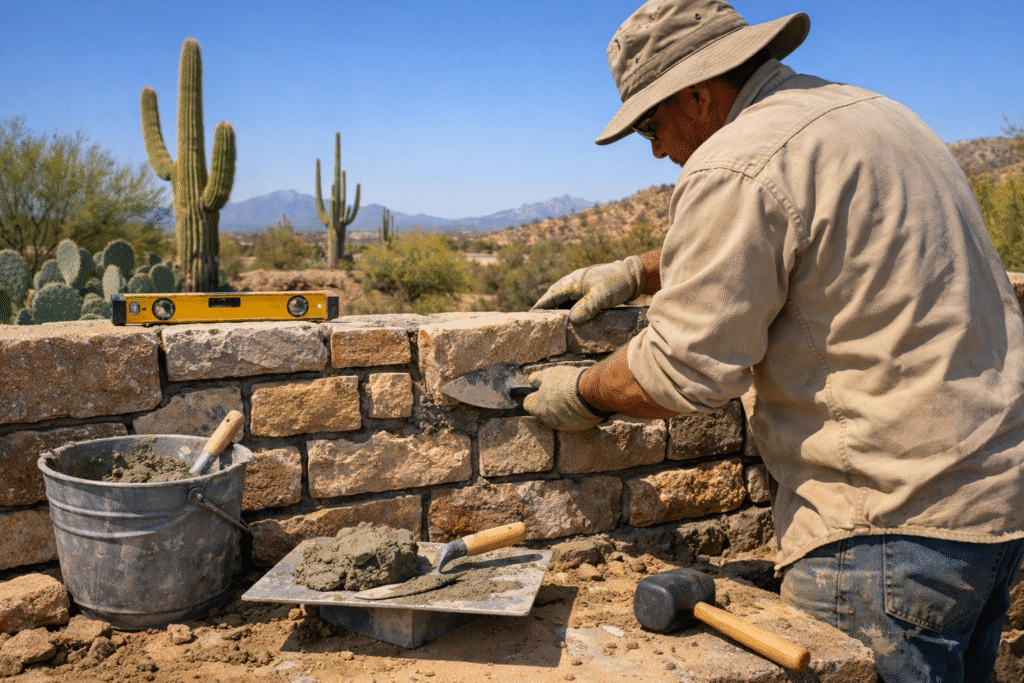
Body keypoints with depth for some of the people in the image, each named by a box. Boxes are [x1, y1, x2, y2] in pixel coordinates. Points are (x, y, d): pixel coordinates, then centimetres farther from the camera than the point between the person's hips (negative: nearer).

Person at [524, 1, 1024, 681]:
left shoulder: (736, 164, -17)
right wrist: (638, 272, 23)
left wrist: (582, 392, 1)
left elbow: (685, 369, -16)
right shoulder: (866, 110, 15)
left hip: (901, 512, -10)